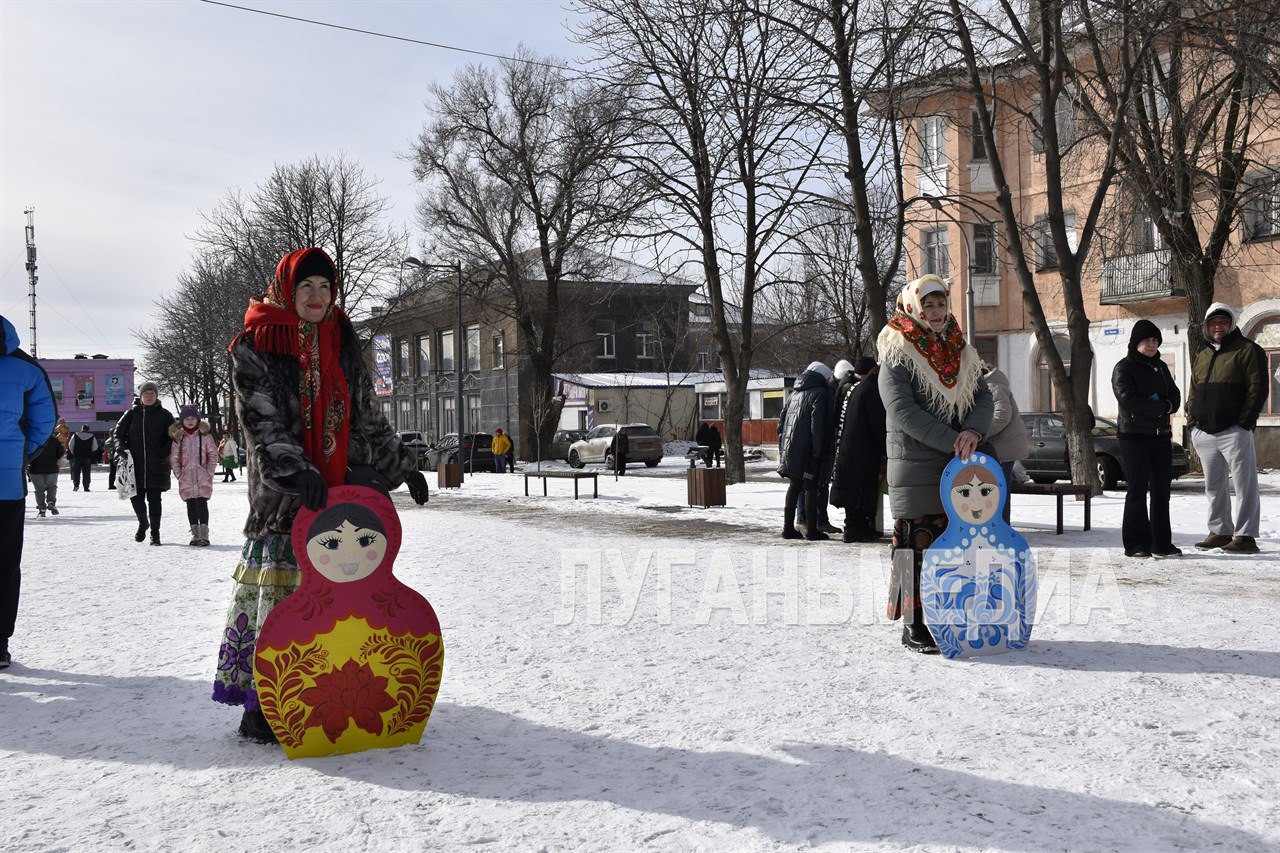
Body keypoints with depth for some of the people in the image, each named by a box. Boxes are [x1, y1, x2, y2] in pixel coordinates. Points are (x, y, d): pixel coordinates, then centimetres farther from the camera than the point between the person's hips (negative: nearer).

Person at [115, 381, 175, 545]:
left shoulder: (164, 415, 2)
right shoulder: (132, 414, 7)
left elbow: (172, 437, 5)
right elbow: (118, 433, 13)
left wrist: (164, 455, -5)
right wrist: (123, 449, -3)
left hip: (156, 466, -2)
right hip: (135, 464, 2)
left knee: (154, 499, 0)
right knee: (136, 496, 1)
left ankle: (155, 532, 10)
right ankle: (143, 523, 28)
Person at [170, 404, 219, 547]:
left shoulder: (205, 436, 2)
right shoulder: (178, 437, 6)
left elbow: (213, 455, 3)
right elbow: (174, 458, 8)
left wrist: (209, 472, -5)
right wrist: (178, 474, -1)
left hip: (202, 478, -2)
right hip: (186, 479, 2)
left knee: (202, 503, -9)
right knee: (191, 505, 6)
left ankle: (204, 535, -7)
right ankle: (195, 534, 12)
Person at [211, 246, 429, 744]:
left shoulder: (342, 344, 14)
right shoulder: (255, 348, -2)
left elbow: (368, 418, 20)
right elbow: (262, 424, -12)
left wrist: (403, 465, 16)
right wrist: (298, 473, -24)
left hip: (340, 489, 5)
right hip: (282, 498, -5)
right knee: (277, 597, -7)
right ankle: (261, 707, 0)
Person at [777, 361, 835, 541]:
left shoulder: (794, 393, 16)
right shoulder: (819, 393, -7)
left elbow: (781, 420, 18)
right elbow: (818, 425, -16)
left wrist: (782, 447, 20)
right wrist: (818, 451, -14)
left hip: (790, 450, 7)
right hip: (807, 450, -7)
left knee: (794, 486, 14)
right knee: (811, 487, -2)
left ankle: (788, 527, 15)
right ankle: (811, 530, -1)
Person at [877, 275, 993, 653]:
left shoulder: (962, 354, 14)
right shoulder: (897, 357, -5)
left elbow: (984, 399, 6)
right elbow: (904, 412, -15)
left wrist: (973, 431, -16)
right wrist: (952, 441, -20)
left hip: (957, 466, 6)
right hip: (915, 466, -6)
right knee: (918, 543, -5)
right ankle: (914, 627, 2)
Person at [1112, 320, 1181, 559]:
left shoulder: (1160, 367, 16)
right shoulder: (1124, 368, -4)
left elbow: (1175, 397, 11)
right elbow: (1128, 399, -18)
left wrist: (1164, 405, -12)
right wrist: (1161, 408, -12)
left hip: (1161, 436, 6)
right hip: (1134, 437, -6)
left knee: (1162, 490, 7)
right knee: (1138, 490, -7)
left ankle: (1161, 543, 12)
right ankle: (1135, 544, -3)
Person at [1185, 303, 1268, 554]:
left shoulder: (1247, 350, -2)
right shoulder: (1200, 357, 19)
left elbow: (1257, 389, -8)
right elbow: (1193, 393, 23)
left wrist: (1244, 423, -13)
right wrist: (1192, 422, 10)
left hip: (1234, 432, -7)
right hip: (1204, 434, 7)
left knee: (1244, 486, -4)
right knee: (1214, 487, 12)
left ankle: (1245, 536, -3)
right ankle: (1220, 531, 21)